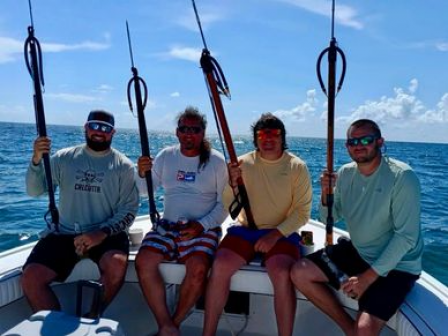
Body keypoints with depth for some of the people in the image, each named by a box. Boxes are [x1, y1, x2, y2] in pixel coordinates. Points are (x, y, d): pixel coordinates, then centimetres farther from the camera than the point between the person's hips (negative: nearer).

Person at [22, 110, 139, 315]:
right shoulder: (63, 158, 8)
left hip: (105, 234, -2)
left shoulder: (123, 166, 1)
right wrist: (36, 159, -14)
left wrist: (102, 233, -18)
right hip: (64, 233, 3)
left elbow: (128, 210, -3)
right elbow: (34, 191, 2)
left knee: (116, 265, -31)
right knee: (30, 277, -18)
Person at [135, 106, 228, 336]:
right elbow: (145, 190, 11)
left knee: (198, 269, -30)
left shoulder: (216, 161, 0)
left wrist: (201, 225, -15)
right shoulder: (166, 156, 9)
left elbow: (225, 203, -1)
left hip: (203, 229, -3)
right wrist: (142, 174, -11)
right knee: (144, 262, -23)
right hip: (167, 226, 3)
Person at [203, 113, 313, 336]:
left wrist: (275, 234, -17)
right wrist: (232, 184, -20)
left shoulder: (297, 167, -2)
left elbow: (302, 212, -4)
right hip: (245, 229, 2)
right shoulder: (243, 163, 1)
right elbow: (228, 209, 0)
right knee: (220, 266, -23)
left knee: (282, 274, -30)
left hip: (282, 233, -1)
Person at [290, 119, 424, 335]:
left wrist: (369, 276, -21)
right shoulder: (345, 173, -1)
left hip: (395, 265, -6)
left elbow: (407, 236, -20)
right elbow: (329, 219, 7)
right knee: (299, 273, -3)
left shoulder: (402, 177, -19)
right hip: (356, 251, 6)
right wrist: (326, 194, -15)